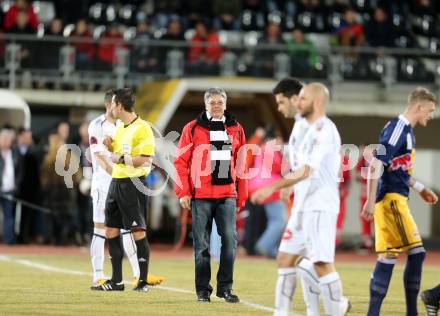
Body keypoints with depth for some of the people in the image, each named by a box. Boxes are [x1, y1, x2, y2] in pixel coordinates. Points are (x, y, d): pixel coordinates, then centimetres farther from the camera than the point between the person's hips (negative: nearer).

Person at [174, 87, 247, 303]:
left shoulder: (236, 129, 11)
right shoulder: (192, 129, 2)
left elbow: (241, 164, 14)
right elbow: (181, 162, 1)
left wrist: (242, 195, 12)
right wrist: (183, 192, -5)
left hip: (227, 196, 2)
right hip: (200, 196, -2)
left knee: (230, 239, -7)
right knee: (202, 244, 2)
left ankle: (225, 287, 3)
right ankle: (203, 289, 11)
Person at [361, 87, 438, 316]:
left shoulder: (406, 130, 18)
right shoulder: (397, 128, -12)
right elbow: (376, 164, -20)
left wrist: (419, 189, 28)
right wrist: (371, 201, -23)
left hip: (394, 200, 10)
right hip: (391, 199, -10)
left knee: (388, 256, 6)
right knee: (416, 251, -8)